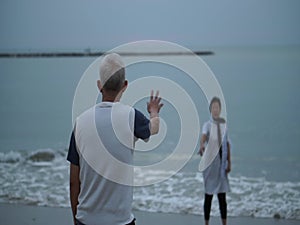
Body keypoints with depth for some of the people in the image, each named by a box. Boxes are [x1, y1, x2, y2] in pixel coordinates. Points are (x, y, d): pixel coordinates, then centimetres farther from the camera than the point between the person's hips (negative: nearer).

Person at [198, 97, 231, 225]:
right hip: (210, 163, -3)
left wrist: (229, 162, 8)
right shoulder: (207, 125, -7)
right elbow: (204, 135, -28)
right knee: (208, 195, 1)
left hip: (221, 164, 4)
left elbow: (227, 143, 12)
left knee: (222, 196, 5)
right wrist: (201, 146, -50)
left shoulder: (224, 125, 7)